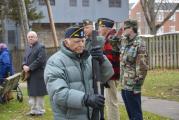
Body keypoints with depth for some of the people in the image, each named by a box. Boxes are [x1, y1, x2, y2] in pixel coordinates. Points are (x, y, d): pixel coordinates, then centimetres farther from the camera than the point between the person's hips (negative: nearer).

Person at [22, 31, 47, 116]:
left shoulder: (40, 47, -8)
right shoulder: (27, 48, 18)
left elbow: (40, 60, -18)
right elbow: (25, 59, 19)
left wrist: (29, 67, -18)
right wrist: (24, 66, -3)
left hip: (38, 74, -8)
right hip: (29, 74, 8)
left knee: (39, 93, -1)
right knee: (31, 93, 10)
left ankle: (40, 110, 8)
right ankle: (33, 109, 17)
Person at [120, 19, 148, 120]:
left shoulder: (139, 44, -14)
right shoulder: (125, 42, 11)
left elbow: (143, 66, -18)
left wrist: (138, 84, -18)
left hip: (132, 85, -8)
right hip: (124, 84, 8)